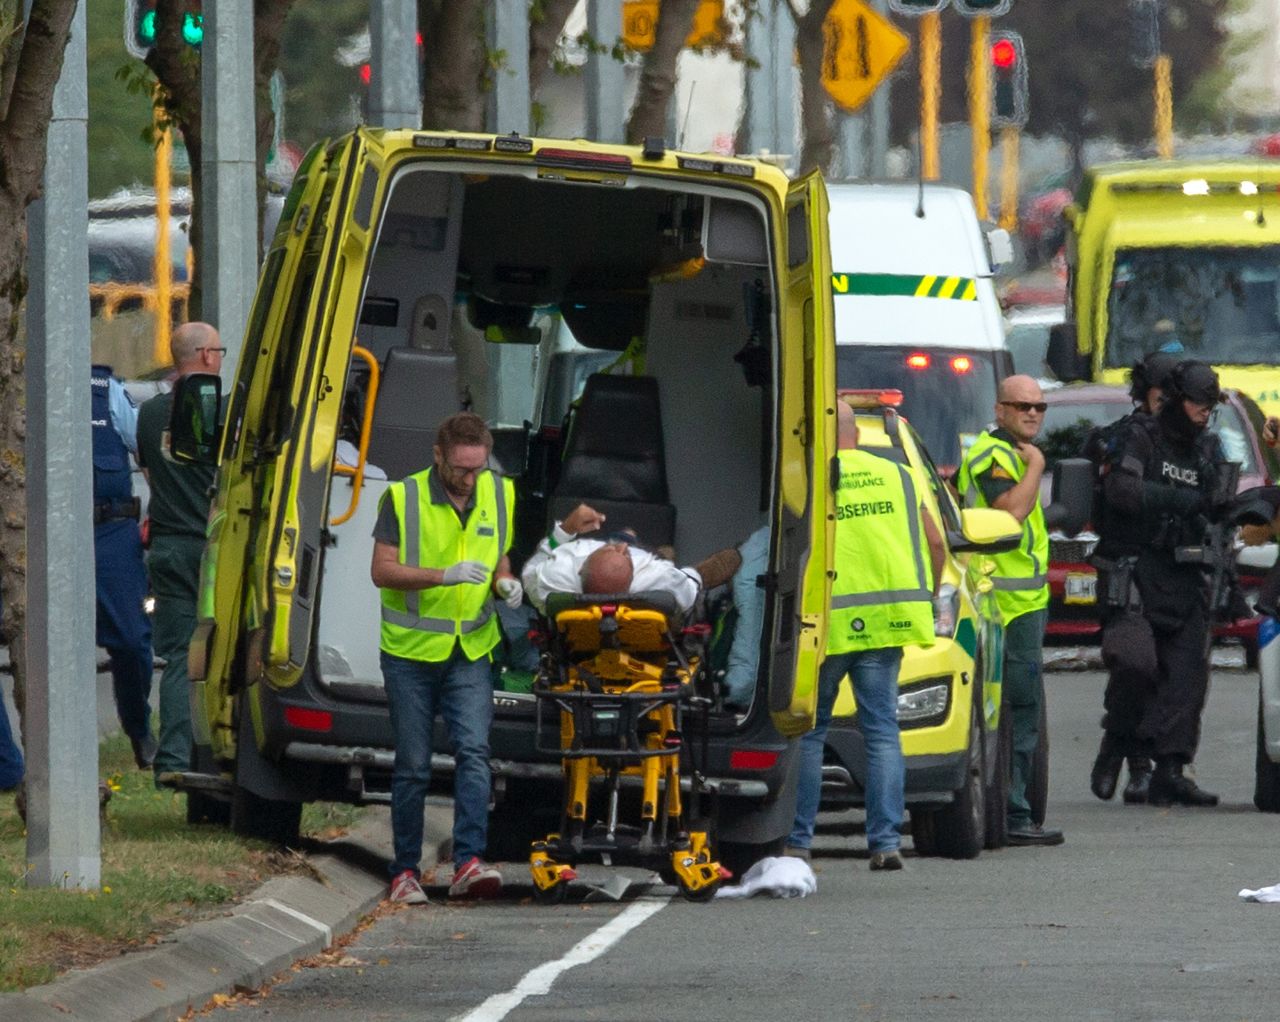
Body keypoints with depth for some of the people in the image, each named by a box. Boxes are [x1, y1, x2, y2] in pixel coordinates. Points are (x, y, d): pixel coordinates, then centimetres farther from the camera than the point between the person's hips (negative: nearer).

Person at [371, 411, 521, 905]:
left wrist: (504, 582, -5)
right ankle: (405, 872, 13)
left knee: (474, 751, -15)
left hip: (470, 651, 2)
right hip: (411, 649, -2)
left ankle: (468, 863, -21)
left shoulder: (498, 494, 5)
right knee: (413, 766, 3)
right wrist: (444, 576, -26)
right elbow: (382, 570, -13)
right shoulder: (403, 498, -9)